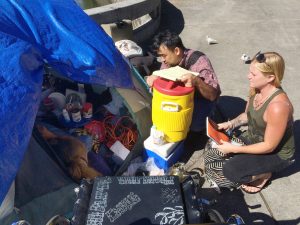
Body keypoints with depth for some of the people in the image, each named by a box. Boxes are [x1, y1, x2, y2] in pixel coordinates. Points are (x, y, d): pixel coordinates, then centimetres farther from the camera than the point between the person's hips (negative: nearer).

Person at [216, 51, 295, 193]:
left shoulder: (278, 107, -36)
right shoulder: (257, 90, -11)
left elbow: (269, 146, -28)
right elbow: (247, 115, 8)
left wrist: (233, 149, -24)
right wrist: (230, 124, -11)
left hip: (276, 154, -7)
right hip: (254, 139, 8)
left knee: (230, 171, -21)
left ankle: (264, 175, 6)